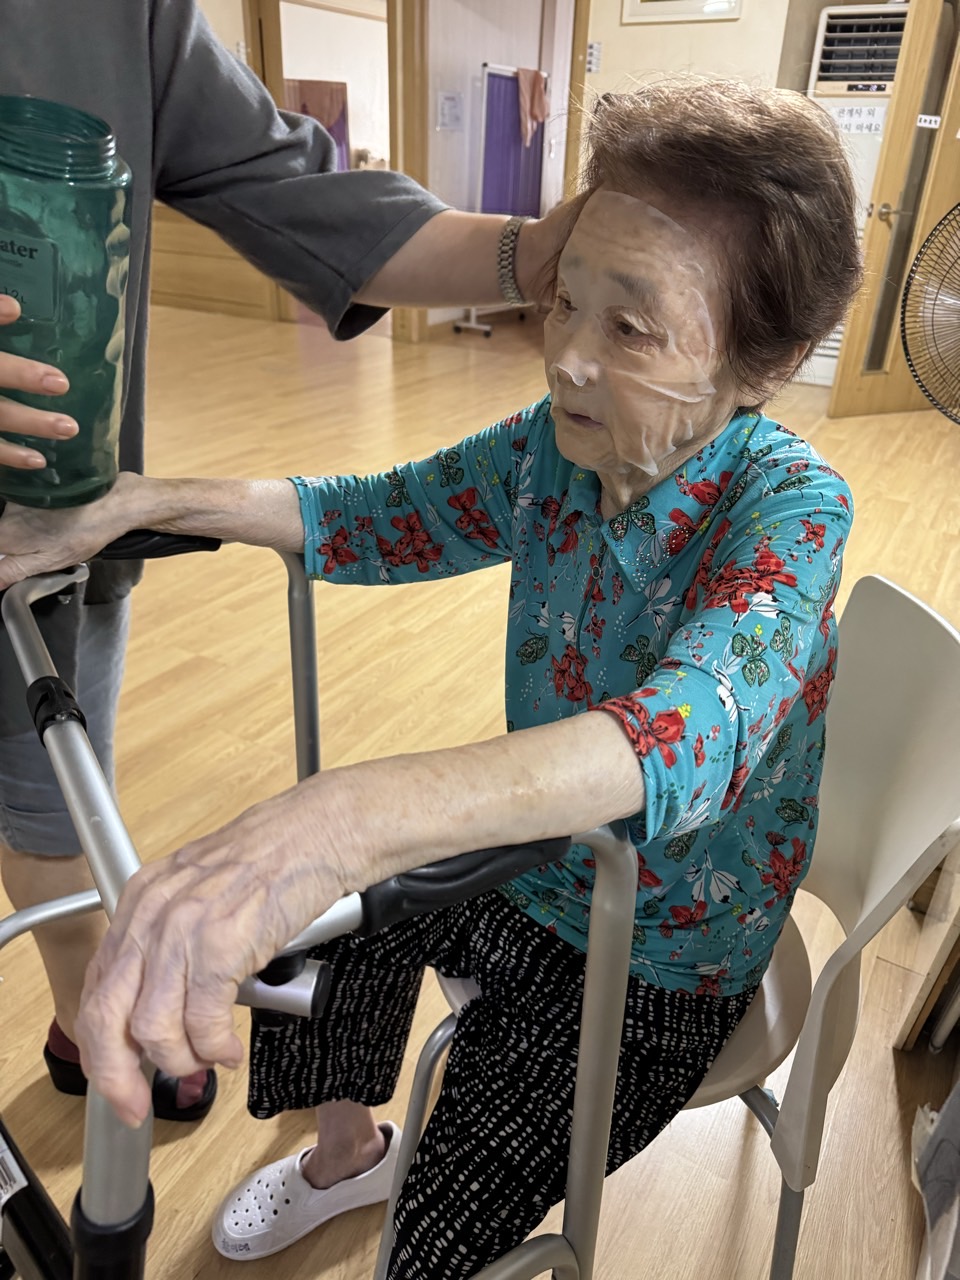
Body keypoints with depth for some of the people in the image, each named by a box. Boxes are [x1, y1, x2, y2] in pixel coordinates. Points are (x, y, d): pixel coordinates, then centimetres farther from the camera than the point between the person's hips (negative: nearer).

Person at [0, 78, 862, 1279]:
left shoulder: (786, 504, -29)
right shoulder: (555, 444, -12)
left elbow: (689, 737, -47)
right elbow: (369, 518, -3)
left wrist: (354, 814, -63)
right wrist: (135, 501, -15)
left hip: (662, 958, -5)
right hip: (536, 858, 6)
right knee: (303, 916, 12)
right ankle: (346, 1150, 41)